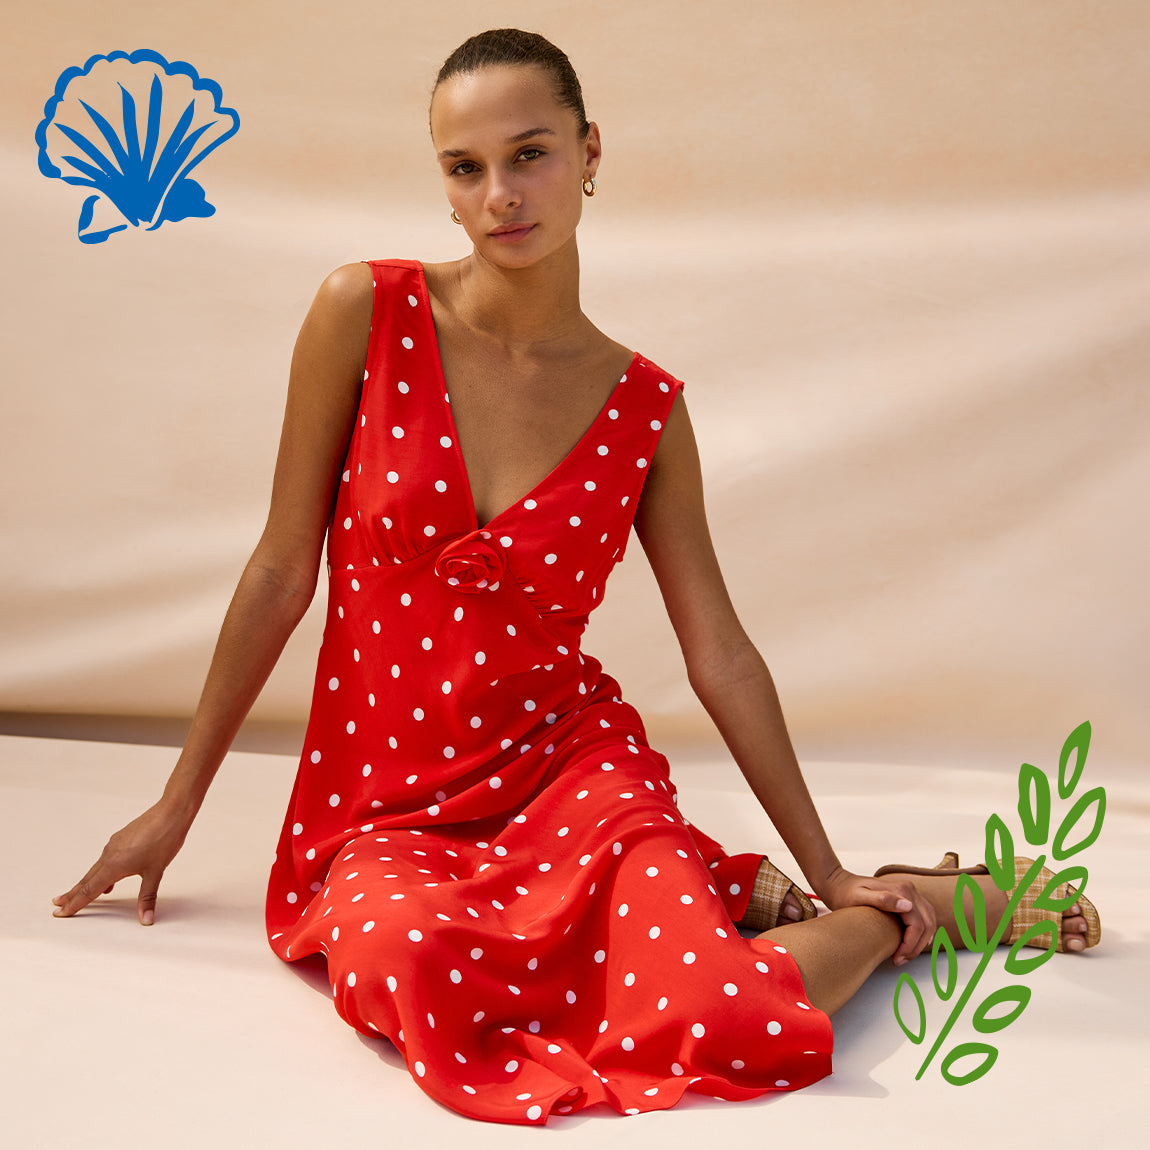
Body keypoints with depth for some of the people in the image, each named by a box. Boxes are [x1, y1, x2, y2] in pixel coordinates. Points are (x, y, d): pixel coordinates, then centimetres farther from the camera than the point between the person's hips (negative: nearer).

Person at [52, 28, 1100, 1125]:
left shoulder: (645, 407, -2)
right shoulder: (366, 313, -6)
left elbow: (719, 653, 3)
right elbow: (283, 570, -1)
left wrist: (829, 870, 7)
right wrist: (178, 802, 4)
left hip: (571, 766, 0)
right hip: (386, 801, 1)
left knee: (709, 1024, -28)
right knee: (418, 965, -34)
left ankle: (921, 903, 8)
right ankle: (728, 901, -3)